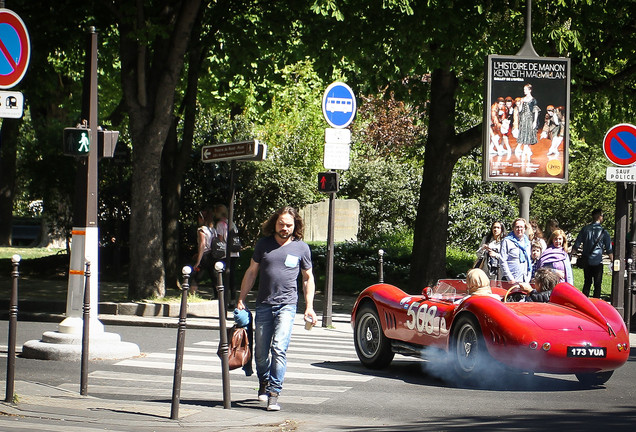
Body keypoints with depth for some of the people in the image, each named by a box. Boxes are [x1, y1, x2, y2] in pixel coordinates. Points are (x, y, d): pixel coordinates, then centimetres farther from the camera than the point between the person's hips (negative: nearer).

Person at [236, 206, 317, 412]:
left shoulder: (301, 247, 5)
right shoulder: (263, 244, 7)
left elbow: (308, 278, 12)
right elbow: (251, 272, 13)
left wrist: (309, 307, 5)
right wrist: (241, 300, 7)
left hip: (286, 305, -2)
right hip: (263, 305, 2)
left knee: (279, 348, -16)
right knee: (261, 351, 8)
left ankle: (274, 393, -13)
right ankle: (264, 382, 35)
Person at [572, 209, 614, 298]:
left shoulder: (585, 229, 2)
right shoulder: (603, 232, -6)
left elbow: (576, 245, 4)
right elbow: (609, 249, -2)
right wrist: (612, 260, 7)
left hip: (586, 261, 4)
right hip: (597, 261, -3)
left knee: (587, 282, 14)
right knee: (597, 284, 3)